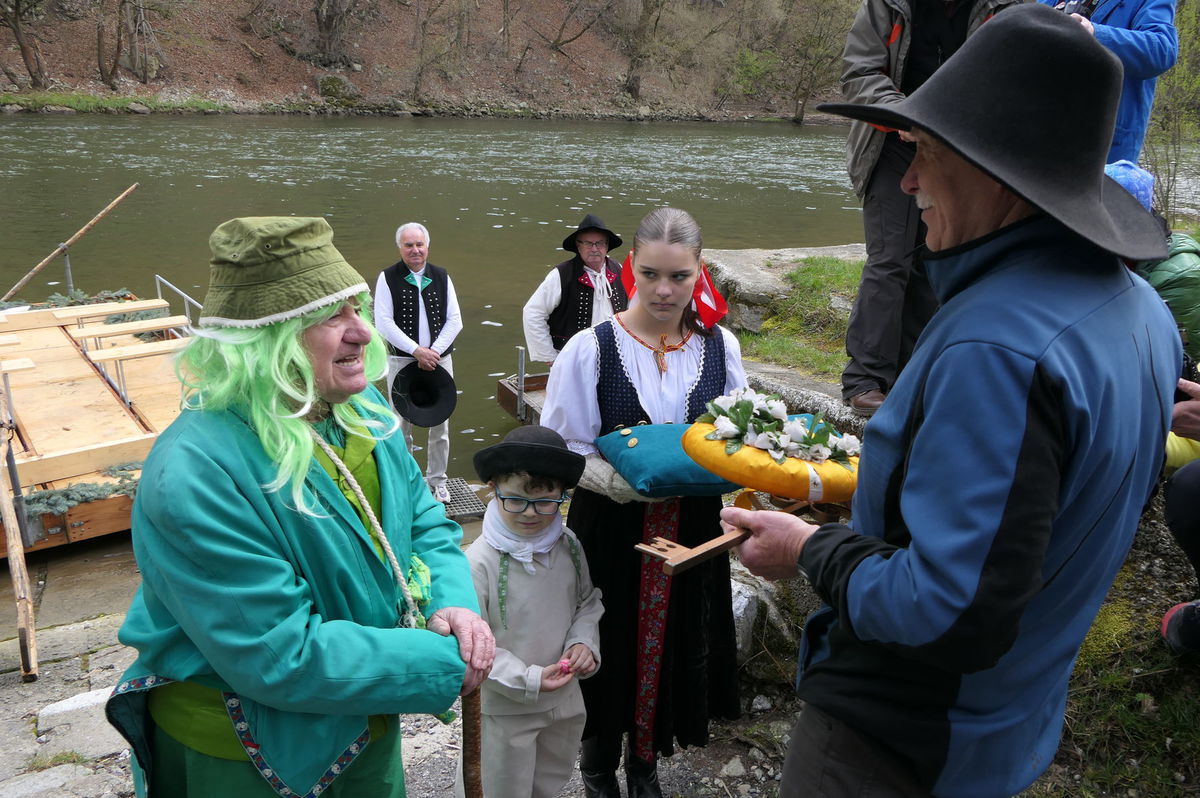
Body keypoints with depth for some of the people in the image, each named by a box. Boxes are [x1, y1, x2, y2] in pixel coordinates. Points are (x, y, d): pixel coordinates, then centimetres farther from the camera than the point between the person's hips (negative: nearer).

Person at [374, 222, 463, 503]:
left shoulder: (441, 277, 5)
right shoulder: (388, 278, -3)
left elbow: (455, 321, 2)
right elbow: (384, 323, -10)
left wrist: (433, 352, -10)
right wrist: (417, 350, -16)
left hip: (439, 360, 2)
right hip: (401, 361, -2)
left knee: (440, 424, 8)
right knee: (402, 424, 5)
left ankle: (437, 480, 21)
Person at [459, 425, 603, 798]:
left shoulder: (568, 546, -8)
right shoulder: (480, 561, -24)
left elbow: (588, 602, 8)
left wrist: (584, 642, -10)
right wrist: (529, 681, -23)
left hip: (565, 697, 5)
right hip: (505, 707, -5)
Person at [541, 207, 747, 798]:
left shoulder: (720, 347, -1)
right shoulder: (590, 349, -11)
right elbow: (562, 453, -8)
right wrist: (625, 480, -25)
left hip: (690, 532, 3)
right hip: (611, 532, -3)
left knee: (674, 644, 15)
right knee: (612, 646, 9)